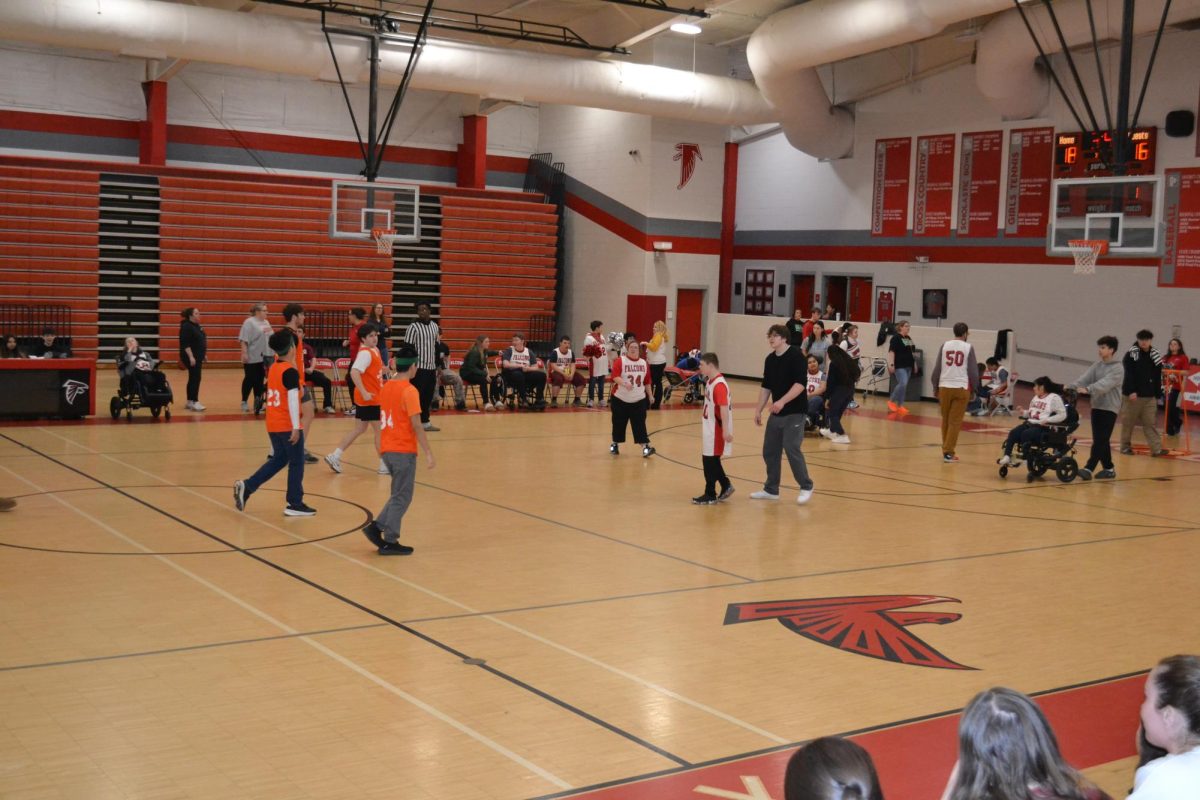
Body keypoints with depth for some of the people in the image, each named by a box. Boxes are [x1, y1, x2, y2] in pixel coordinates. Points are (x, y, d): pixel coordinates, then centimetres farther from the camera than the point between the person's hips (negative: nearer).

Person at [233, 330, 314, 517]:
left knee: (278, 459, 19)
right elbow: (292, 399, -21)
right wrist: (296, 427, -22)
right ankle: (294, 504, 8)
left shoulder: (273, 368, 10)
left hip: (273, 424, 8)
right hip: (288, 425, -8)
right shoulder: (290, 371, -16)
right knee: (296, 463, 3)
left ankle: (246, 487, 10)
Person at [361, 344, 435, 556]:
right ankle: (390, 542, 5)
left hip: (387, 450, 7)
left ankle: (376, 526, 8)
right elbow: (417, 425, -19)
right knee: (401, 497, 2)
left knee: (399, 495, 19)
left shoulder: (386, 387, 8)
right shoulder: (410, 391, -15)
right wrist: (428, 453, -16)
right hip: (404, 451, -7)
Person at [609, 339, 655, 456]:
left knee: (640, 423, -5)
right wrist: (625, 384, -37)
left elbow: (647, 382, 14)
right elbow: (615, 376, -22)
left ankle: (645, 447, -9)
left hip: (639, 400, 2)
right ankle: (615, 444, 27)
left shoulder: (644, 363, 7)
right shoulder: (620, 361, -8)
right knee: (619, 423, 8)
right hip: (620, 399, -2)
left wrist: (650, 395, 13)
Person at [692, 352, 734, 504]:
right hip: (710, 428, 9)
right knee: (712, 460, 16)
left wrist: (726, 430, -33)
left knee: (709, 460, 0)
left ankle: (710, 494, 10)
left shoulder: (719, 384, -22)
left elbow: (724, 408, -28)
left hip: (716, 430, -9)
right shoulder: (710, 381, 8)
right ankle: (726, 486, 28)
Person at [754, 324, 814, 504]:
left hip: (794, 413, -7)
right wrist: (759, 410, 12)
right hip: (776, 413, 8)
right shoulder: (770, 359, 10)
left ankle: (806, 487, 5)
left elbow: (800, 383, -21)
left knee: (792, 449, -11)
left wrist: (783, 401, -29)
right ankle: (771, 489, 21)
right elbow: (766, 387, 16)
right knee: (769, 450, 9)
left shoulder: (796, 355, -12)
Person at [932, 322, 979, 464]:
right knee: (955, 422, 1)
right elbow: (973, 371, 2)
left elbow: (937, 368, 7)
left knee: (945, 420, 16)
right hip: (961, 388, -2)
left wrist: (935, 386, 16)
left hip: (945, 387, 3)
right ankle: (948, 453, -3)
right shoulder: (968, 347, 0)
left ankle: (946, 449, 24)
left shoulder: (945, 346, 6)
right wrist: (974, 388, 14)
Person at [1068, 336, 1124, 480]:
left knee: (1100, 440, -11)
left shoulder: (1118, 368, -9)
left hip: (1109, 408, -7)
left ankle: (1088, 469, -17)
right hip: (1096, 406, 7)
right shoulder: (1097, 365, 11)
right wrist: (1073, 387, -18)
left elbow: (1105, 383, -23)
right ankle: (1108, 468, 20)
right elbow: (1086, 377, 0)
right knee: (1100, 440, 9)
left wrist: (1088, 389, -36)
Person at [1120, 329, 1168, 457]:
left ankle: (1157, 449, -1)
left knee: (1150, 423, 2)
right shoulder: (1131, 355, -6)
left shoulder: (1155, 356, 6)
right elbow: (1128, 375, -13)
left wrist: (1158, 394, 7)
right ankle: (1125, 447, 17)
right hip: (1132, 394, -3)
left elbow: (1158, 377, 10)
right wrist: (1131, 391, -22)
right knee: (1128, 422, 6)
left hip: (1149, 396, 3)